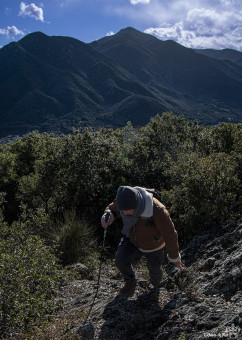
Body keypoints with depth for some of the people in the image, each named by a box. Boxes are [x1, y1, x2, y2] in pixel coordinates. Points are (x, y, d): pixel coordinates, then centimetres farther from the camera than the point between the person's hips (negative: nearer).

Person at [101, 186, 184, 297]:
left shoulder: (157, 211, -44)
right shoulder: (125, 200, -31)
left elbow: (170, 234, -29)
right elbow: (112, 209, -9)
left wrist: (174, 257, -14)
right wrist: (108, 216, -34)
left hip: (152, 244, -3)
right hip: (132, 238, 3)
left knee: (154, 267, 20)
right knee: (121, 261, -13)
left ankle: (156, 284, 58)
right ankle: (130, 280, 21)